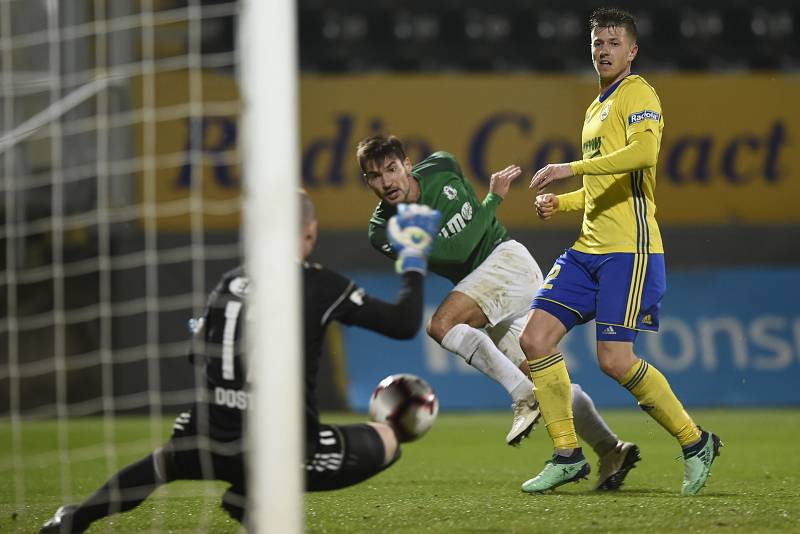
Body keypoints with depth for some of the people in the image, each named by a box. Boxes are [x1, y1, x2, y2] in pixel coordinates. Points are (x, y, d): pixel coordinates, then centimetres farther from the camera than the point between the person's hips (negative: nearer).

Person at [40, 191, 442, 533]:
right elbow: (404, 325, -2)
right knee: (387, 440, 13)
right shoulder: (321, 286, -5)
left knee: (168, 459, 39)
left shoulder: (229, 284, 8)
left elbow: (198, 355, 21)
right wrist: (414, 262, 14)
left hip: (212, 446, 5)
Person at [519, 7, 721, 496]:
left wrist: (571, 168, -24)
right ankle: (568, 456, 3)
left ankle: (695, 442, 4)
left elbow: (644, 152, -25)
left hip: (629, 249, -9)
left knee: (615, 359, -14)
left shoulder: (637, 94, -5)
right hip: (589, 249, 9)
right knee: (536, 338, -4)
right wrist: (561, 203, 14)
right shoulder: (596, 109, 23)